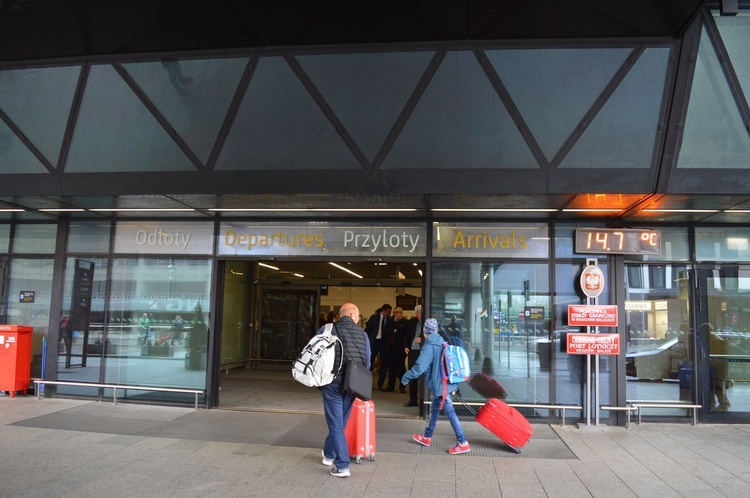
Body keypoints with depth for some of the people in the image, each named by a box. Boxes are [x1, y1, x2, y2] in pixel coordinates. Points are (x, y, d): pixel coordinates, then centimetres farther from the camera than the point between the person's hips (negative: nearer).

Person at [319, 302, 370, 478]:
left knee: (336, 425, 3)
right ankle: (329, 454, 36)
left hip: (333, 383, -2)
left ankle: (342, 466, -1)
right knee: (339, 422, 19)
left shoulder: (326, 330, 1)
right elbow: (367, 361, 8)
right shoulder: (362, 333, 7)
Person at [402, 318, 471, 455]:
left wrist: (407, 376, -11)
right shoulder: (442, 344, 10)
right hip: (445, 382, 9)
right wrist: (453, 386, 21)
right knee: (434, 409, 19)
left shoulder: (428, 347, -16)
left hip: (439, 385, -9)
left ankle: (463, 443, -4)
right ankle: (427, 437, 31)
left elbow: (420, 366, -25)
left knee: (450, 412, -6)